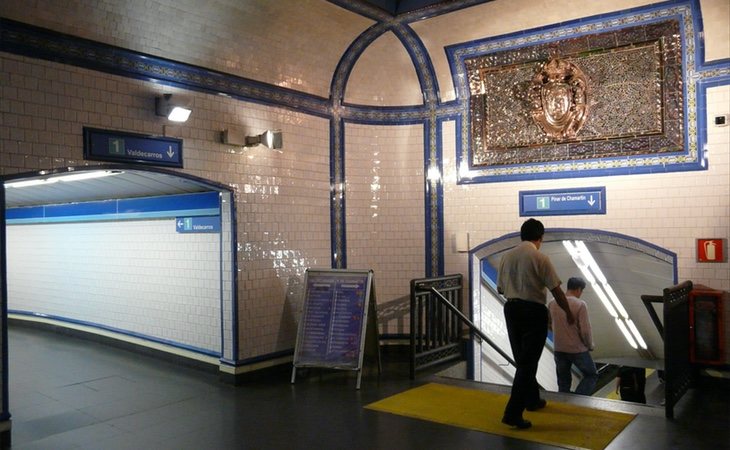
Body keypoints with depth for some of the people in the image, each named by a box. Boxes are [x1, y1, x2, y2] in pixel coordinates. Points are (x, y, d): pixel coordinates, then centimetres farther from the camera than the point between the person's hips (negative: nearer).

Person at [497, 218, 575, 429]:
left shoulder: (507, 256, 4)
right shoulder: (540, 258, -12)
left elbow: (500, 288, 11)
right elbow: (556, 290, -11)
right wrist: (568, 312, 5)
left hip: (511, 309, 6)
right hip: (533, 311, -6)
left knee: (522, 360, 20)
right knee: (528, 362, -2)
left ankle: (532, 400, 37)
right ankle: (513, 412, -6)